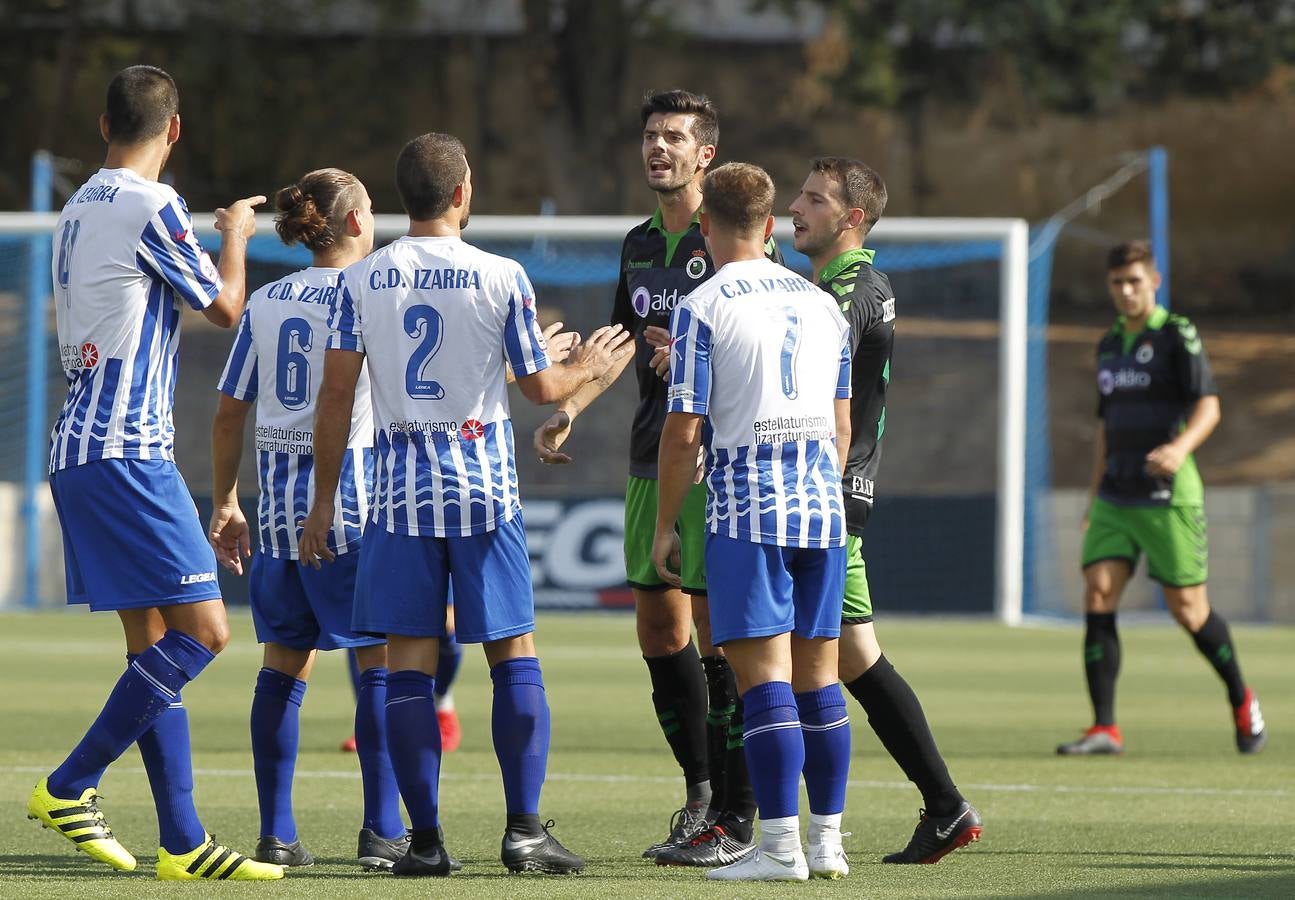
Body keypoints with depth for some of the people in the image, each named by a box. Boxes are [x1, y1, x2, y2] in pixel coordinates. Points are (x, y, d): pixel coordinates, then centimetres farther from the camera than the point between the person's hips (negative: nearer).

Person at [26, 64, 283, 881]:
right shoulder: (151, 207, -12)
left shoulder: (79, 210, 15)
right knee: (203, 630, -9)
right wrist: (235, 235, 14)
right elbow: (226, 307, -2)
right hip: (127, 453, -9)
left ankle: (183, 842, 5)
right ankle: (70, 787, -9)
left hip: (79, 448, 9)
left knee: (154, 644, 8)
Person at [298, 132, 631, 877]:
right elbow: (541, 387, 3)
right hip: (484, 483, -1)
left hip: (402, 487, 1)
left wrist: (324, 502, 6)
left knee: (410, 666, 2)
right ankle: (525, 830, 0)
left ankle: (426, 840, 1)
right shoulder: (501, 277, -4)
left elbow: (336, 394, 0)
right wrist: (587, 367, 25)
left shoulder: (362, 280, 1)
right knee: (515, 657, 6)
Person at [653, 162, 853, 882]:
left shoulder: (703, 308, -5)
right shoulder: (823, 304, 13)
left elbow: (684, 431, -8)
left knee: (763, 676, -7)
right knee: (817, 676, 10)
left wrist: (665, 526, 1)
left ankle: (781, 847, -11)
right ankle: (828, 841, 12)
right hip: (823, 502, 6)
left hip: (748, 506, -6)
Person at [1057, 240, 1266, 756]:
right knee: (1097, 596, -10)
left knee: (1188, 610, -1)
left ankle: (1241, 701, 24)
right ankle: (1105, 729, -10)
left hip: (1167, 495, -6)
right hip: (1116, 496, 6)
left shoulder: (1177, 335, -5)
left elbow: (1208, 407, -14)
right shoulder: (1110, 344, 15)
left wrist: (1180, 446, -34)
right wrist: (1095, 494, 23)